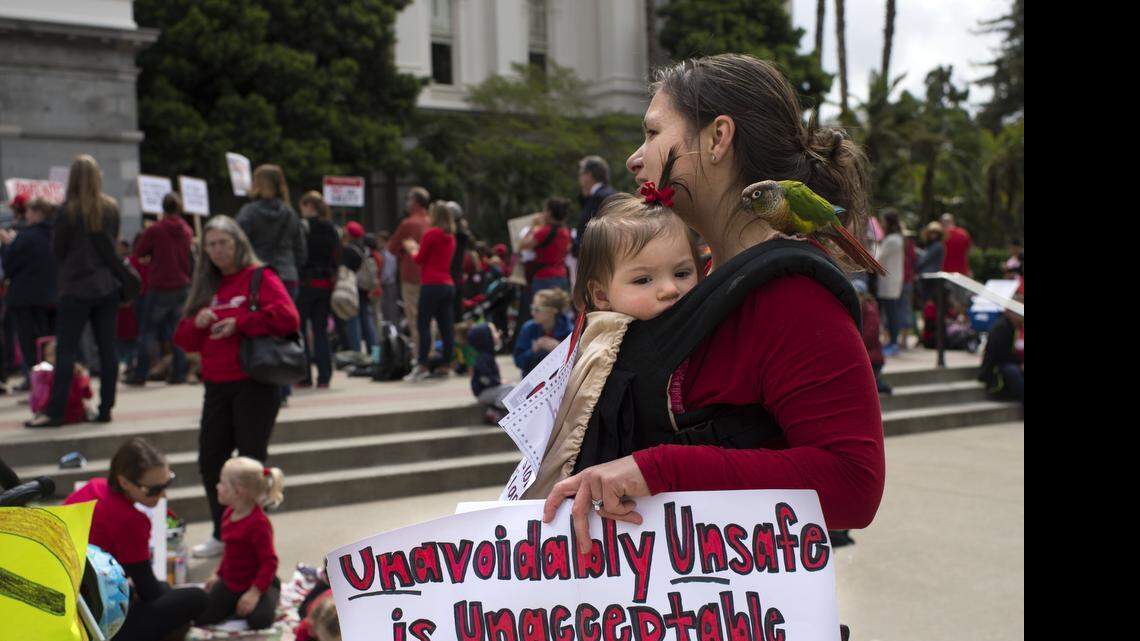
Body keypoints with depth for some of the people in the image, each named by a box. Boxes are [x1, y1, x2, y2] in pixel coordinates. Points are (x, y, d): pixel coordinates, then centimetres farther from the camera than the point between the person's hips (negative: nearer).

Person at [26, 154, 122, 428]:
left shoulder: (68, 211, -10)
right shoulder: (112, 208, 3)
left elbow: (57, 250, -1)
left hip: (76, 287, -4)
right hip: (108, 285, 4)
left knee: (65, 351, -2)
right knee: (107, 349, 6)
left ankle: (54, 412, -2)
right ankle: (105, 409, 9)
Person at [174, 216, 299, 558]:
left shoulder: (260, 277, -4)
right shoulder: (206, 286, 17)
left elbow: (288, 317, -20)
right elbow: (183, 338, 18)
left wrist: (239, 323, -17)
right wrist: (196, 323, -4)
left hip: (254, 385, -7)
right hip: (216, 386, 7)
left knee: (251, 460, -3)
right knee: (210, 460, 8)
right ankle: (222, 535, 22)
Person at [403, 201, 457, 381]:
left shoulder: (431, 233, -7)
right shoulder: (450, 237, 14)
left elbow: (419, 259, -2)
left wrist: (412, 249, 17)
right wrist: (418, 247, 25)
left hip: (432, 284, -7)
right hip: (448, 284, 7)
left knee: (423, 324, -6)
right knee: (446, 325, 6)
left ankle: (422, 366, -12)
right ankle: (445, 364, 8)